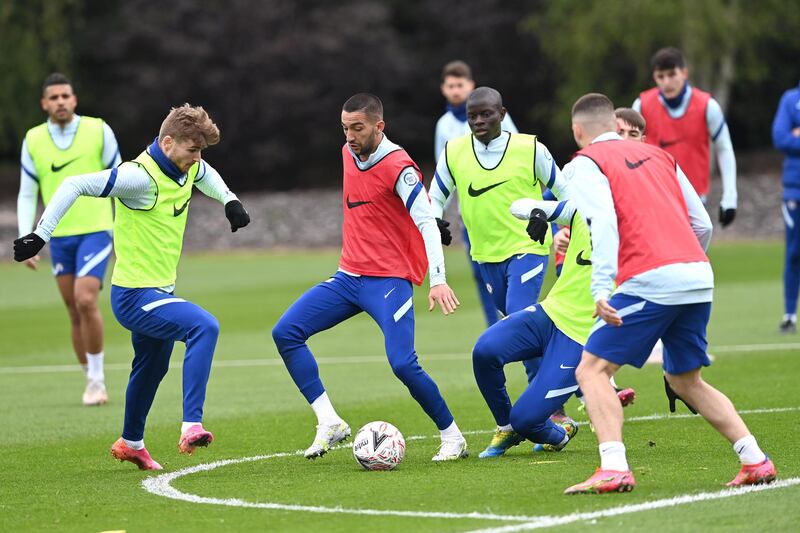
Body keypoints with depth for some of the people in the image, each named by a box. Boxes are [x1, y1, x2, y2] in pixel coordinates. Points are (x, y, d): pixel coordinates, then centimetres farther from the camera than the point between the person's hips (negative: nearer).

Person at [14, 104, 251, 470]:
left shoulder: (189, 167, 3)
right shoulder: (141, 176, -24)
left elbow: (206, 175, 30)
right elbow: (74, 186, -25)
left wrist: (228, 200, 14)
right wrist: (41, 235, -27)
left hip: (160, 290, 10)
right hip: (135, 296, -10)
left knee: (152, 367, 27)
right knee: (204, 326, -29)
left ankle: (131, 443, 49)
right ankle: (191, 427, -33)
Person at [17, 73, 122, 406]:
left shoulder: (98, 131, -3)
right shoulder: (33, 141, 3)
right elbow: (27, 195, 7)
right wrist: (26, 241, -3)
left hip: (96, 231, -3)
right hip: (58, 237, 3)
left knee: (85, 301, -19)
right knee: (75, 314, 6)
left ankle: (97, 379, -7)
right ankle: (92, 383, 17)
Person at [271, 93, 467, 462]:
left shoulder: (398, 167, -15)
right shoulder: (348, 154, 9)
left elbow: (427, 223, -21)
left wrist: (438, 279, -32)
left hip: (390, 280, -8)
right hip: (349, 276, 8)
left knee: (403, 364, -20)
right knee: (285, 332, -6)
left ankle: (452, 438, 1)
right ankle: (329, 423, -4)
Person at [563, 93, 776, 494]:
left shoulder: (585, 164, 5)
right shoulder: (658, 155, 24)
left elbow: (603, 223, -13)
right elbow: (702, 224, 21)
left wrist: (601, 287, -21)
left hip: (651, 281, -7)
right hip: (700, 279, 7)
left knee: (592, 370, -1)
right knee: (686, 381, 22)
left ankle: (613, 469, -18)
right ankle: (755, 461, 12)